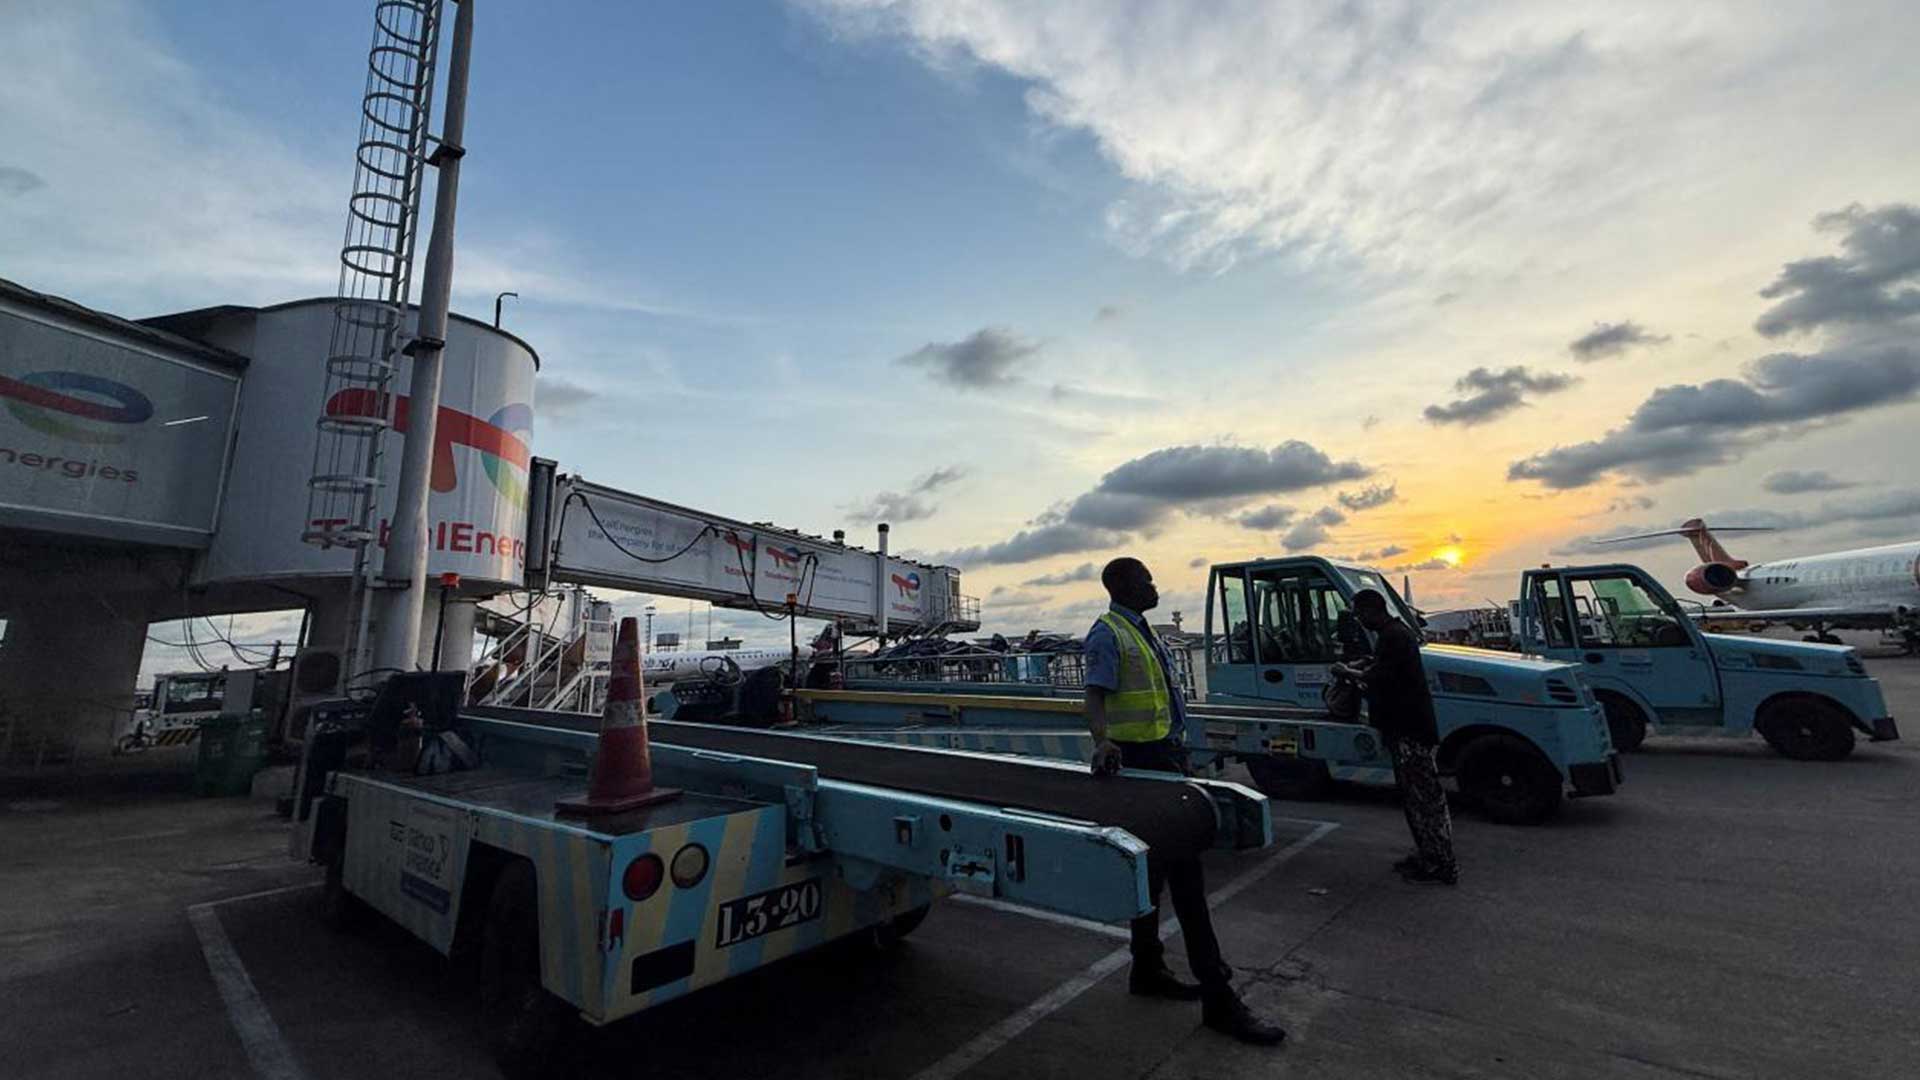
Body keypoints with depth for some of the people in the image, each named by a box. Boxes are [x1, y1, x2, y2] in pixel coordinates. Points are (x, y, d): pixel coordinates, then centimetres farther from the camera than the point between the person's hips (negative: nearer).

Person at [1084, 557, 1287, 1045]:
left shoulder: (1143, 630, 15)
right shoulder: (1108, 634, -14)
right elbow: (1096, 695, -25)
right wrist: (1102, 740, -44)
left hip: (1166, 757, 10)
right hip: (1143, 761, -10)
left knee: (1156, 866, 17)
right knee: (1184, 869, -7)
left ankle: (1147, 970, 30)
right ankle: (1217, 995, 2)